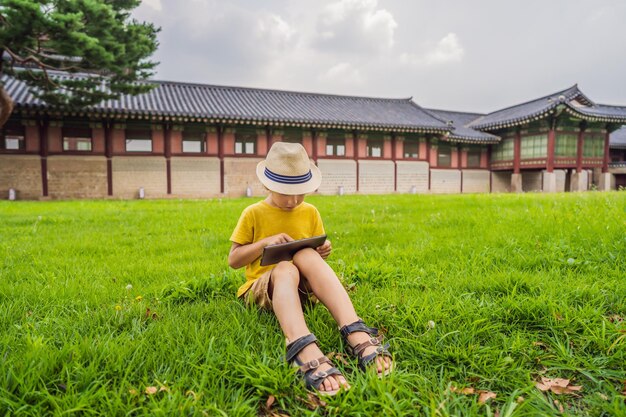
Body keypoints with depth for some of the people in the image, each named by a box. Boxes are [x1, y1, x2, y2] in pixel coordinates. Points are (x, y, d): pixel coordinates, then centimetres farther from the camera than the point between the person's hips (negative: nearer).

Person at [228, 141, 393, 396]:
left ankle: (357, 337, -49)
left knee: (307, 255, -32)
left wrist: (322, 252, -5)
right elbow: (233, 260, 2)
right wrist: (264, 243, -14)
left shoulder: (310, 212, 9)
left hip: (302, 286, 2)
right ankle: (306, 354, -64)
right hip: (262, 288, -2)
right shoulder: (253, 214, 1)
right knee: (285, 269, -38)